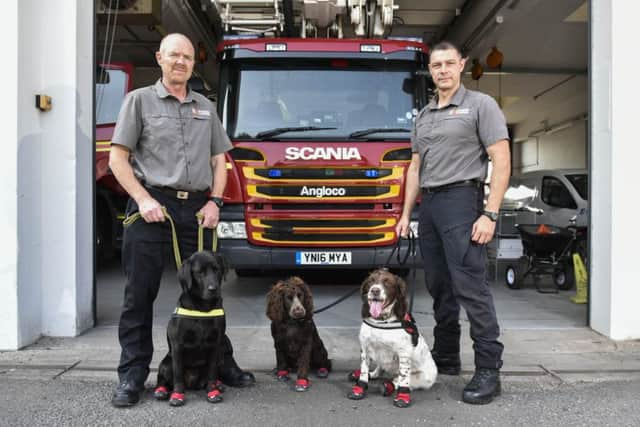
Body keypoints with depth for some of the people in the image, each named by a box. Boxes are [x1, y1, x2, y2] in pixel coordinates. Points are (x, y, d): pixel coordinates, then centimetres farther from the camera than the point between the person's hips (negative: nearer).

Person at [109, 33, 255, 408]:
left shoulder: (206, 107, 17)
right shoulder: (139, 100, 5)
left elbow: (219, 160, 17)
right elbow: (118, 158, 0)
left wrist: (215, 201, 3)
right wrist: (143, 200, -11)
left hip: (197, 208, 4)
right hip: (152, 208, -3)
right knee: (140, 294, 1)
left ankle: (222, 363, 20)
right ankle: (132, 376, 10)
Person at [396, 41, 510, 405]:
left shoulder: (480, 105, 0)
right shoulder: (424, 115, 19)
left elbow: (501, 162, -7)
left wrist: (490, 214, -16)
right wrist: (406, 213, 15)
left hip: (461, 201, -7)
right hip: (429, 204, 7)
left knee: (470, 286, -11)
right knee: (439, 287, 11)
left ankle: (489, 371, -5)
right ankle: (446, 358, 22)